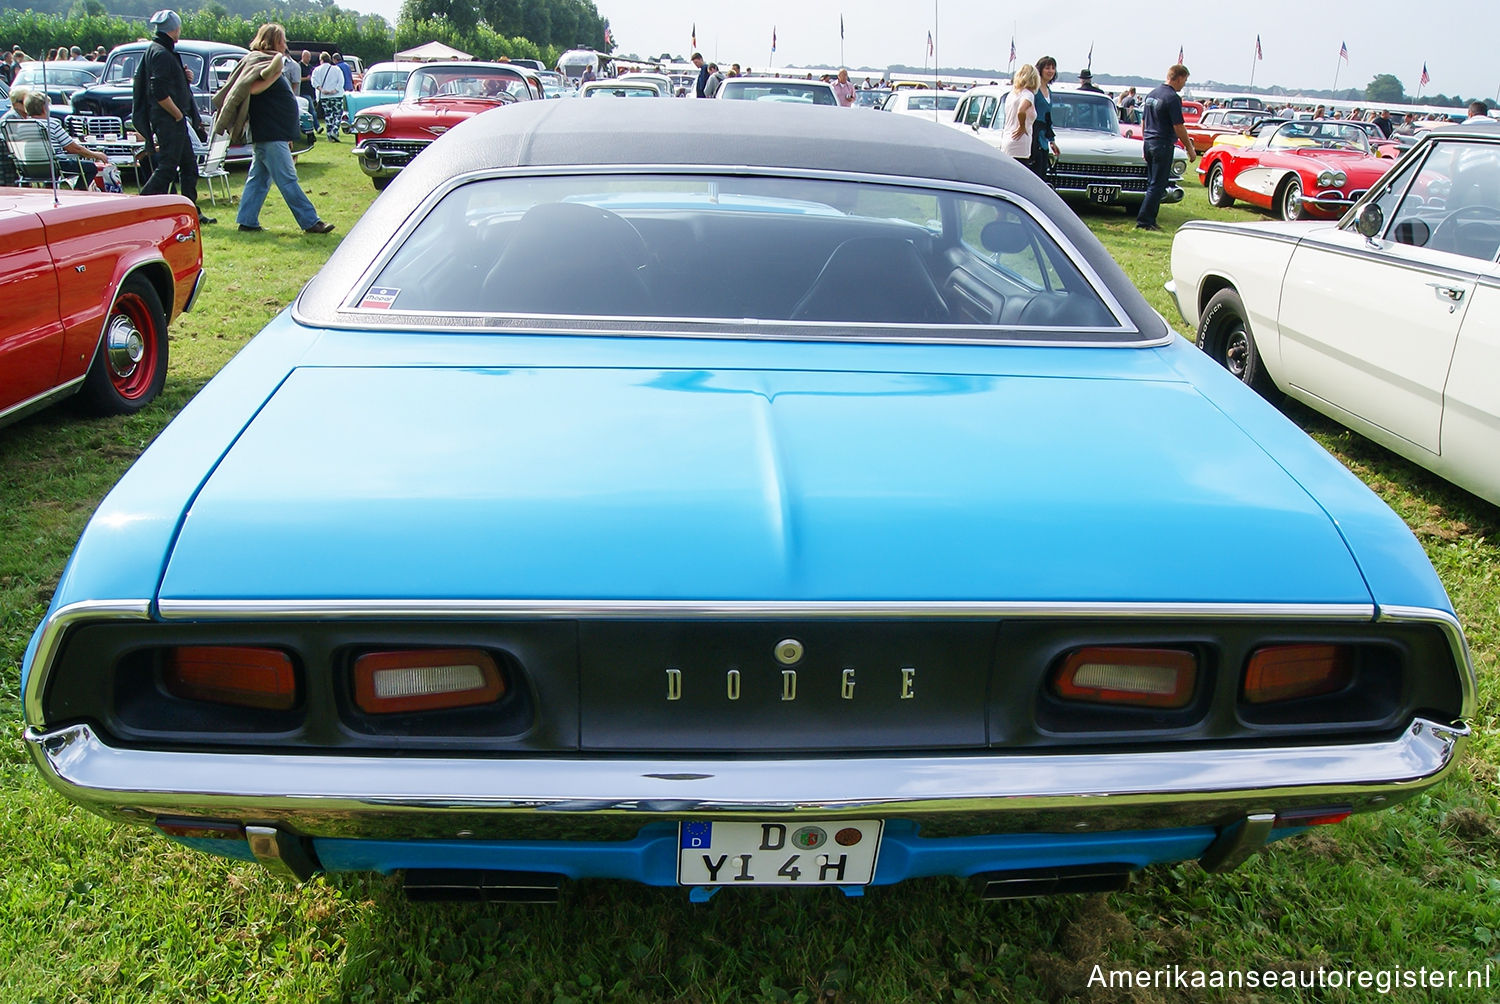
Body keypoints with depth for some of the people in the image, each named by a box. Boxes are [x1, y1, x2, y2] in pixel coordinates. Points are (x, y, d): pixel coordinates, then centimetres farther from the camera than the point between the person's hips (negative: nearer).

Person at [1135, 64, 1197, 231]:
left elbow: (1143, 121, 18)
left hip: (1148, 143, 8)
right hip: (1163, 145, -8)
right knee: (1157, 185, -5)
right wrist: (1190, 148, -7)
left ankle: (1149, 220, 15)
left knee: (1153, 183, 14)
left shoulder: (1151, 95, 11)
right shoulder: (1173, 98, -14)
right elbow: (1178, 127, -15)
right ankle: (1144, 221, -7)